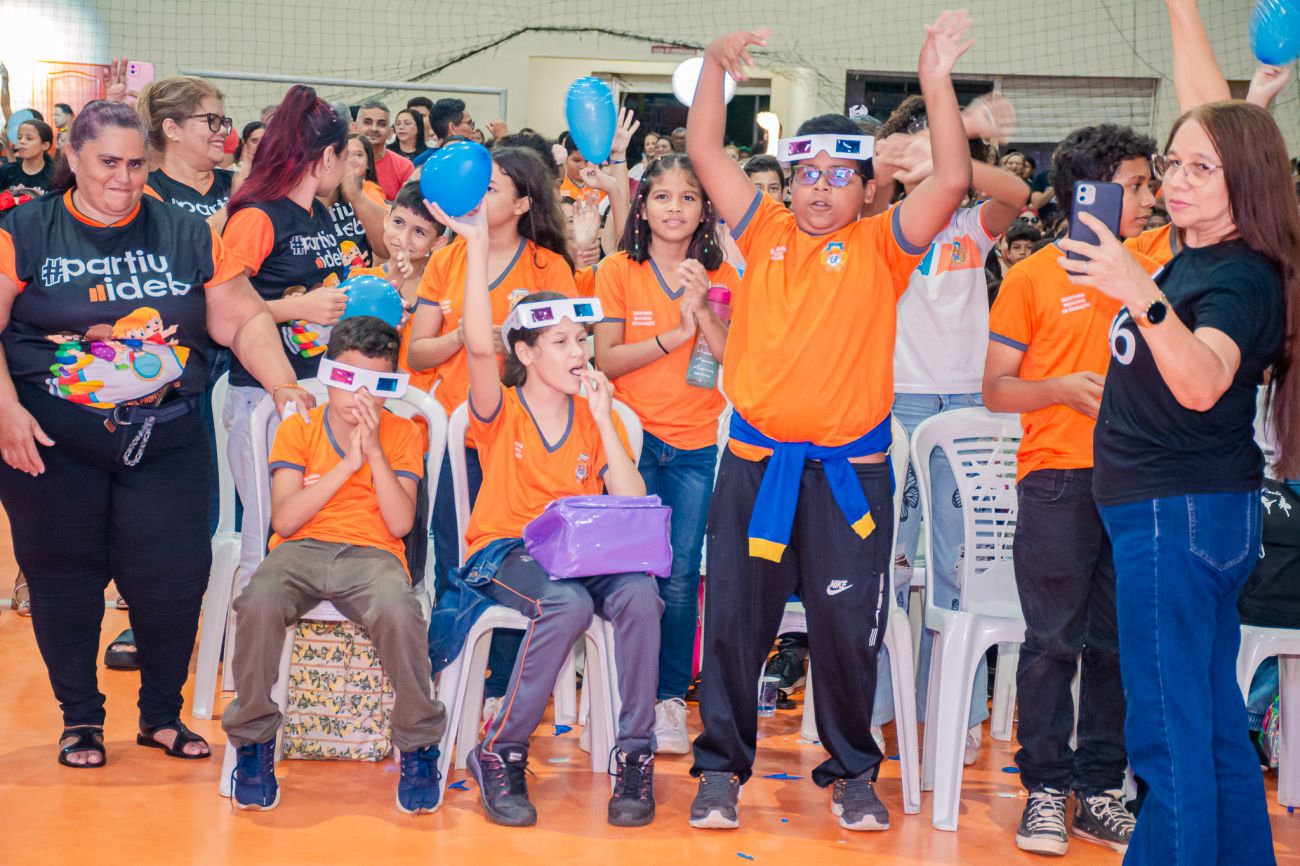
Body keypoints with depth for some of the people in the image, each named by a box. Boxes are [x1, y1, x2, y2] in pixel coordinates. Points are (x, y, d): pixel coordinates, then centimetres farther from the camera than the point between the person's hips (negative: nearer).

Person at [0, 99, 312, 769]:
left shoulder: (186, 235, 7)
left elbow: (244, 320, 6)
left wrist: (285, 388, -7)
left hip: (165, 437, 1)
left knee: (172, 577, -1)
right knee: (65, 576, 6)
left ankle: (162, 714, 20)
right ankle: (79, 717, 23)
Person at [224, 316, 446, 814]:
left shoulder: (402, 434, 11)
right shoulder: (297, 428, 11)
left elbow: (400, 524, -2)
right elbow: (284, 519, -3)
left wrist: (374, 452, -9)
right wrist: (348, 463, -8)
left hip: (372, 555, 0)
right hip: (300, 551, 1)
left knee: (398, 610, -37)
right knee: (260, 602, -36)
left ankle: (419, 748, -17)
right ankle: (253, 742, -15)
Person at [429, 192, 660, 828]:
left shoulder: (595, 417, 12)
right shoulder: (501, 411, 1)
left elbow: (633, 507, 1)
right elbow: (478, 344, -21)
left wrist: (603, 420, -4)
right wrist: (477, 245, -25)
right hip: (506, 553, -3)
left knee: (638, 593, -31)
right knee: (568, 603, -37)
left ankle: (635, 753, -22)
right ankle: (500, 753, -21)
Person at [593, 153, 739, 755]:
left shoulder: (721, 277, 6)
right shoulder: (619, 271, 1)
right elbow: (606, 360, -5)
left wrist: (701, 309, -15)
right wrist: (675, 335, -15)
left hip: (697, 441, 1)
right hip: (634, 436, -1)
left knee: (681, 575, -3)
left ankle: (671, 696, 7)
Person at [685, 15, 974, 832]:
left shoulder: (880, 245, 2)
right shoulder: (766, 232, 7)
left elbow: (952, 182, -11)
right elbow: (706, 152, 4)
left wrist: (936, 82, -18)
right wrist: (715, 67, -8)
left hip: (850, 470, -1)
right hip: (756, 463, 2)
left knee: (848, 628, 4)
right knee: (733, 620, 3)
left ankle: (854, 773, 19)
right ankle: (722, 768, 15)